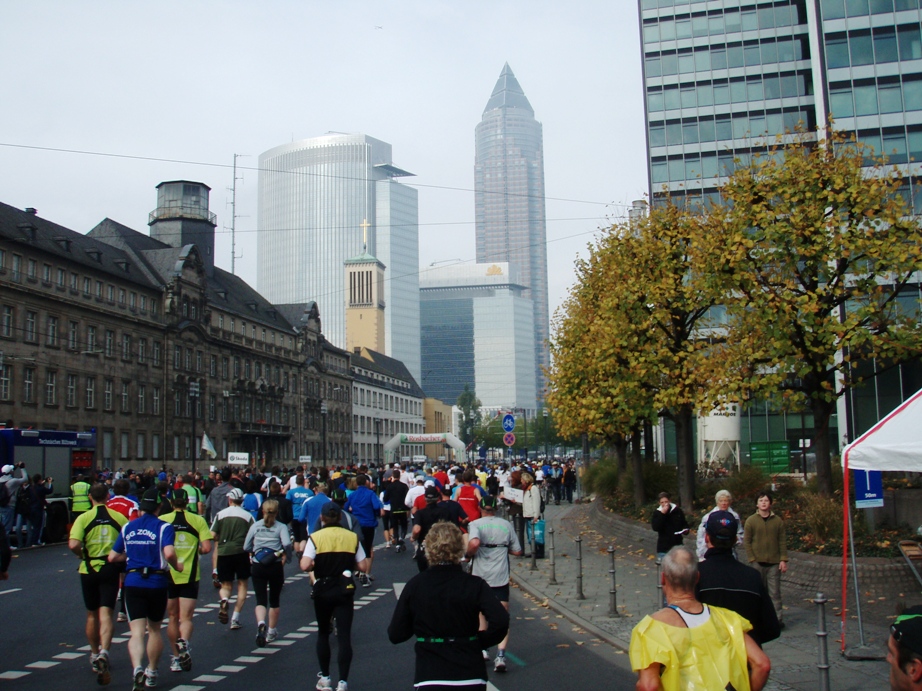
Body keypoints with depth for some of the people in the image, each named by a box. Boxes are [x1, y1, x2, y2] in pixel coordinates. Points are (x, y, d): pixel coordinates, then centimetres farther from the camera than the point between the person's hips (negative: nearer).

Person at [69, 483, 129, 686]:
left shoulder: (83, 518, -5)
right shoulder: (119, 517, -1)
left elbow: (73, 544, -18)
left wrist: (83, 554, 1)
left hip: (89, 570, 1)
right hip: (111, 569, 0)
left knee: (92, 615, 17)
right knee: (106, 614, -5)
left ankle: (94, 654, 31)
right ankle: (104, 652, -27)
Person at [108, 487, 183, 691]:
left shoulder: (127, 527, 7)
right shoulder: (164, 527, -7)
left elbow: (113, 557, 10)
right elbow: (169, 553, -23)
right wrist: (176, 565, -4)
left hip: (133, 581, 1)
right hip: (157, 583, -1)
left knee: (136, 632, -3)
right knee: (154, 629, 17)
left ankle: (138, 668, -28)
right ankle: (151, 673, 30)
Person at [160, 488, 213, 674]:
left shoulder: (161, 520, -1)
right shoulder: (198, 520, -2)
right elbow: (206, 548, -9)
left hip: (167, 575, 1)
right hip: (190, 575, -1)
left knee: (172, 618, 15)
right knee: (186, 618, 2)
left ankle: (175, 658, 21)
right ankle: (184, 642, -28)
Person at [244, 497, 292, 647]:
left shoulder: (255, 526, 4)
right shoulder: (281, 526, -2)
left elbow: (246, 547, 4)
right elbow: (287, 543, -19)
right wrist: (285, 555, -1)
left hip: (257, 567, 1)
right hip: (276, 567, -1)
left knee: (260, 600, -2)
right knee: (274, 600, 16)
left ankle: (261, 624, -31)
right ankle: (271, 632, 26)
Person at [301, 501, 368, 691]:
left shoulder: (315, 537, -6)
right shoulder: (352, 537, 0)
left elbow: (305, 565, -18)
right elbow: (363, 565, -2)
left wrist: (316, 565, 3)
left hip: (322, 590, 0)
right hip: (345, 590, 0)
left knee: (323, 633, 18)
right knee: (344, 636, 0)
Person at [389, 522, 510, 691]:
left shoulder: (415, 585, -5)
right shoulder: (474, 585, -7)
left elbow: (395, 635, -3)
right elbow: (500, 621, -20)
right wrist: (480, 641, -2)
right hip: (471, 677, 0)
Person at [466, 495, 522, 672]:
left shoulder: (475, 524, -6)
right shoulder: (506, 525, 3)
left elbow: (474, 543, -26)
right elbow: (517, 551, 7)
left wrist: (469, 554, -7)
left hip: (480, 576, 0)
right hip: (500, 578, 1)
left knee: (480, 612, 21)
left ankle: (482, 649, 22)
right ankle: (500, 656, -10)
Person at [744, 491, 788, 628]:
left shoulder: (778, 520, 4)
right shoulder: (751, 521, 0)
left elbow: (782, 541, 5)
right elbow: (747, 541, 0)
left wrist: (783, 560, -2)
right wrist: (752, 559, -7)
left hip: (774, 563, 1)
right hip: (757, 563, 0)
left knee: (774, 592, -1)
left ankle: (778, 618, 0)